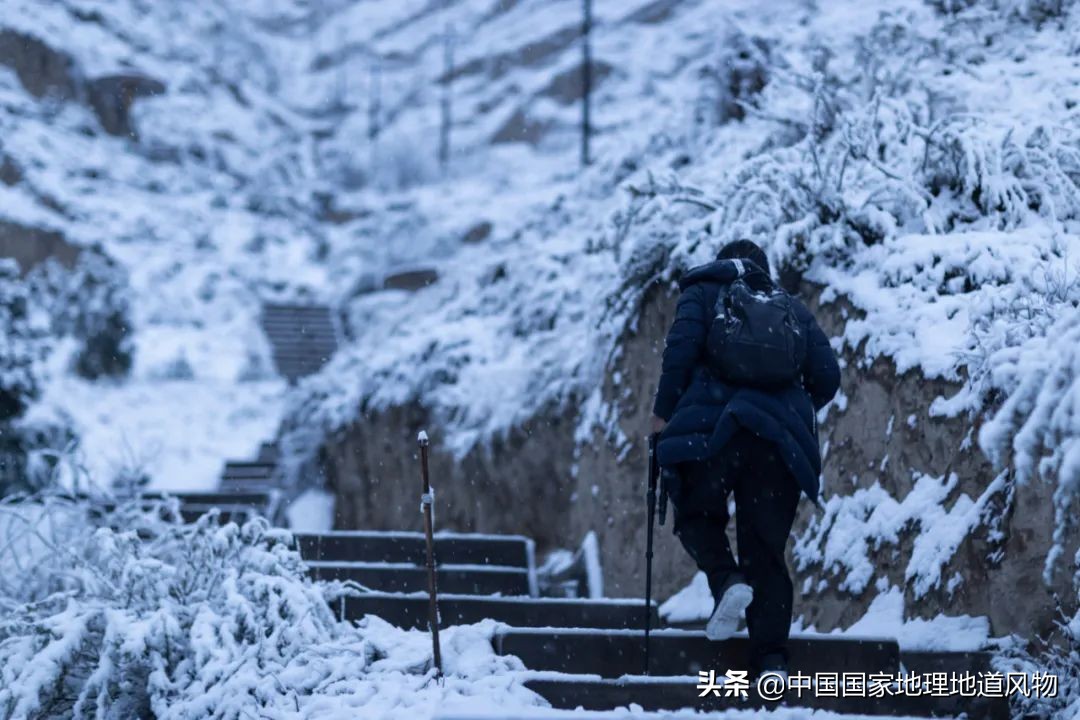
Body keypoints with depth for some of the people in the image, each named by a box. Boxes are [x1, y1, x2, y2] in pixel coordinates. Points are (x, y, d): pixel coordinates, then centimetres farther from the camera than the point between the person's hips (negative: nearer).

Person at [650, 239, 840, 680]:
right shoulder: (792, 308, 24)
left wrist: (663, 413, 4)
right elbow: (827, 375, 15)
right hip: (780, 440, 3)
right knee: (766, 551, 7)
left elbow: (681, 348, -3)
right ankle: (772, 658, -5)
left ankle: (727, 581, -12)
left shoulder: (704, 292, 15)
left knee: (696, 516, 18)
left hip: (712, 428, -3)